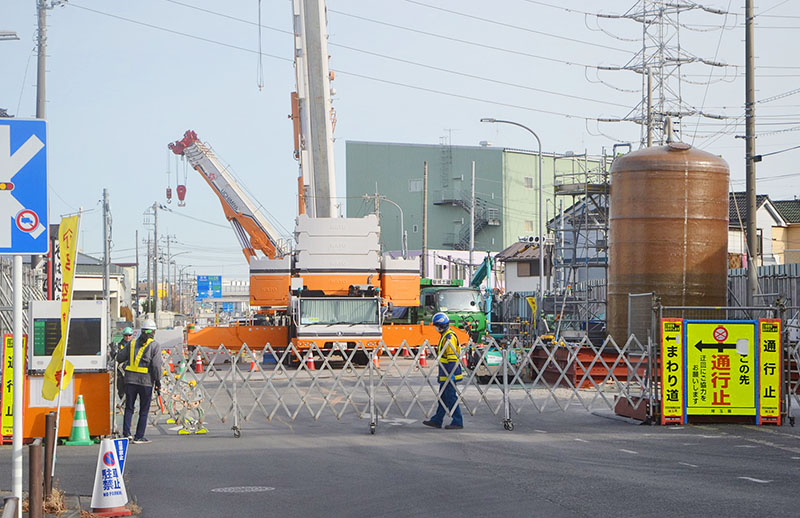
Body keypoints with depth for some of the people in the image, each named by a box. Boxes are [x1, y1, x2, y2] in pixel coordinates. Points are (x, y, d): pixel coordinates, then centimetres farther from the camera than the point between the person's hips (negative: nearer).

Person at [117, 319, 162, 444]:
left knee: (129, 408, 12)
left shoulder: (133, 344, 9)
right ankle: (139, 437, 6)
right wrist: (158, 381, -2)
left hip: (130, 380, 3)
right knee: (144, 410, 6)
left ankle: (126, 432, 1)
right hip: (146, 381, -3)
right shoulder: (154, 346, -3)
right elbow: (156, 365, -11)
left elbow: (119, 357, 13)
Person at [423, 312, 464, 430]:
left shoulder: (449, 337, -18)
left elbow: (452, 357, -22)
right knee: (443, 397, 15)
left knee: (451, 397, -6)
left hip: (449, 375, -11)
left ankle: (458, 422, -2)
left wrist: (451, 374, -24)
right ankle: (436, 421, 22)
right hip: (445, 375, 11)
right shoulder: (445, 336, 15)